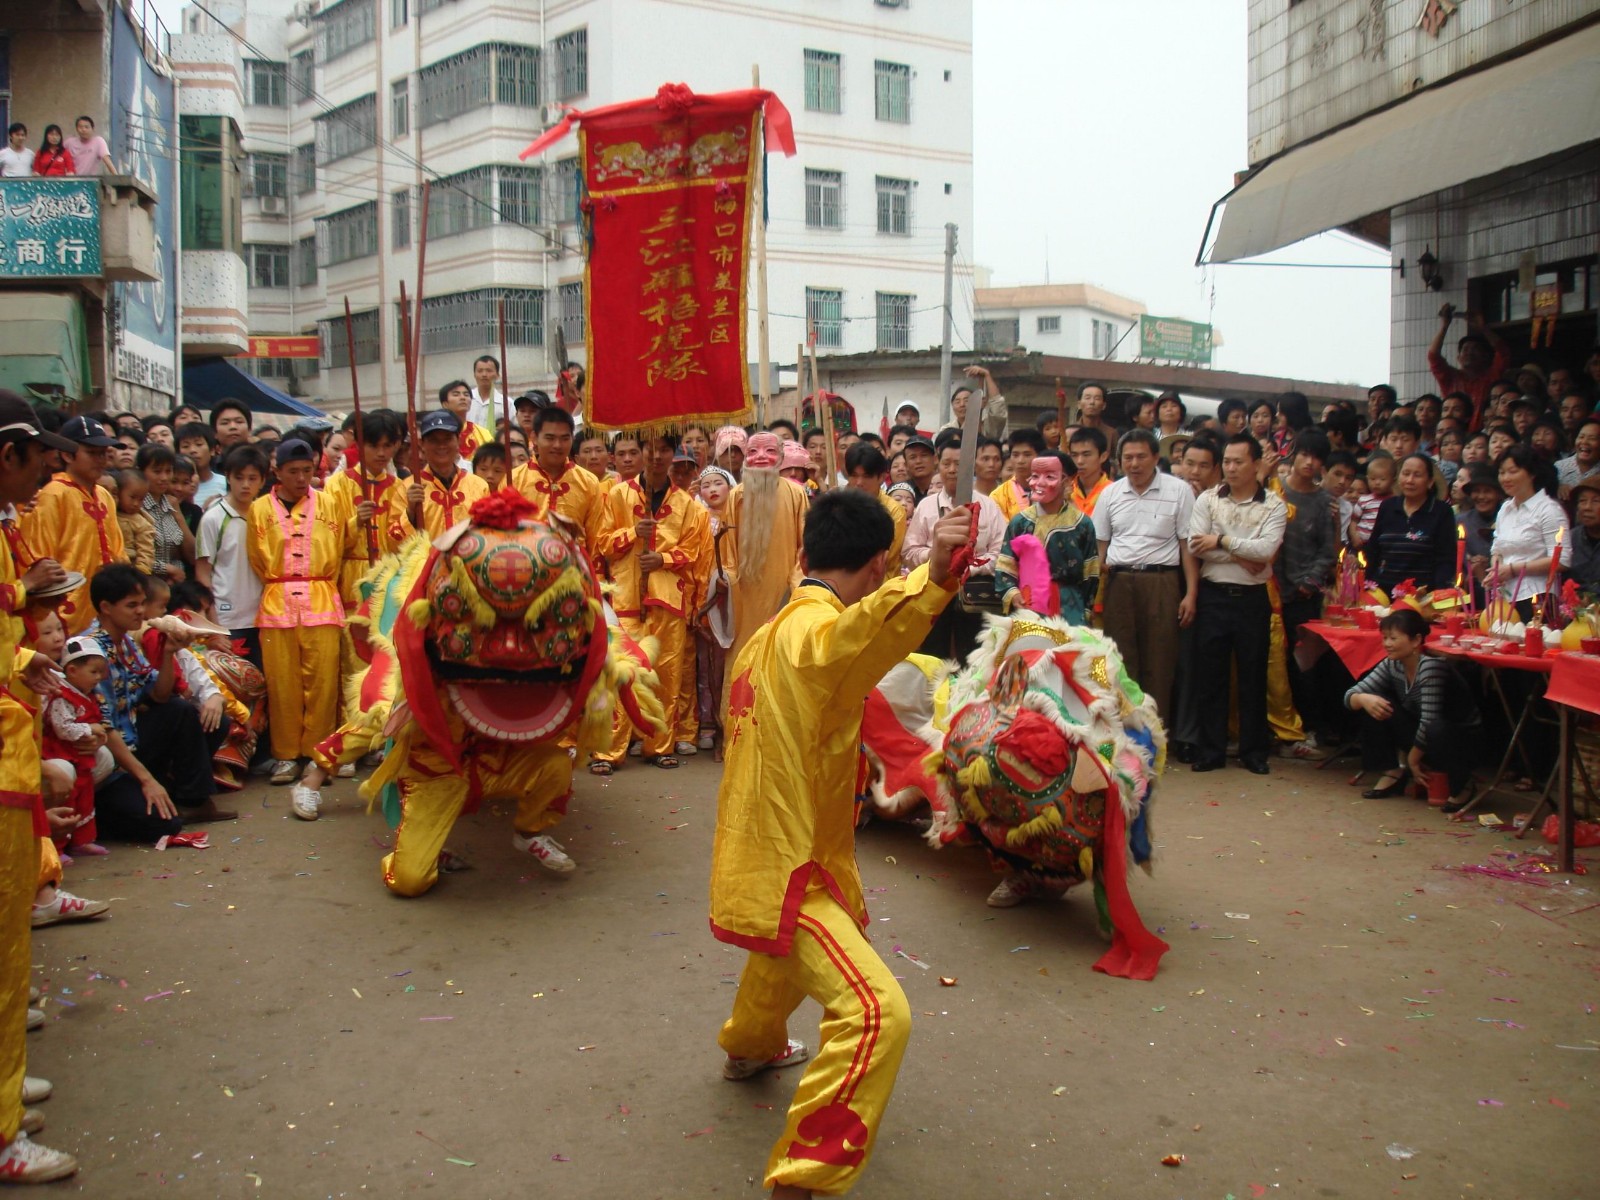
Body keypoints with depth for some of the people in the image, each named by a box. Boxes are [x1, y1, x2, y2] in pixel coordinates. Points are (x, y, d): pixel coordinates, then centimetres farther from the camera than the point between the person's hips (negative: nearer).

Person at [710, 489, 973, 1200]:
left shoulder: (771, 631, 8)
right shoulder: (812, 627, -22)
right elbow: (863, 629, -47)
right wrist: (931, 579, -62)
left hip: (759, 855, 10)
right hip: (789, 870, -10)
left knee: (787, 957, 39)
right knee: (876, 1012, -22)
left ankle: (750, 1047, 65)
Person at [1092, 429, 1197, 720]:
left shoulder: (1178, 491, 1)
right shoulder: (1110, 494, 10)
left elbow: (1188, 545, 1)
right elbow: (1100, 544, 13)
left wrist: (1190, 594, -4)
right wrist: (1095, 591, 3)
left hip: (1161, 583, -2)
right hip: (1118, 582, 3)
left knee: (1158, 663, 1)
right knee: (1120, 661, 6)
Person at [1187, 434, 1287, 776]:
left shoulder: (1274, 506, 1)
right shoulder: (1207, 500, 4)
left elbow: (1267, 549, -15)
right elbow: (1195, 546, -9)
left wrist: (1221, 541, -11)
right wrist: (1242, 556, -13)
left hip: (1253, 598, -1)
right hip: (1213, 596, 1)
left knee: (1253, 676, 7)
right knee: (1212, 674, 5)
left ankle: (1253, 750, 18)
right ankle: (1212, 749, 14)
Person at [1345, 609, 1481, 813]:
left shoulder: (1431, 667, -27)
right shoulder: (1391, 665, -6)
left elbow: (1429, 721, -30)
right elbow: (1351, 695, -7)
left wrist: (1413, 758, -18)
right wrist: (1363, 699, -31)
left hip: (1462, 738, -6)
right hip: (1419, 737, 6)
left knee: (1436, 729, -39)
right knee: (1373, 705, -12)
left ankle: (1461, 785, -9)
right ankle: (1393, 773, 1)